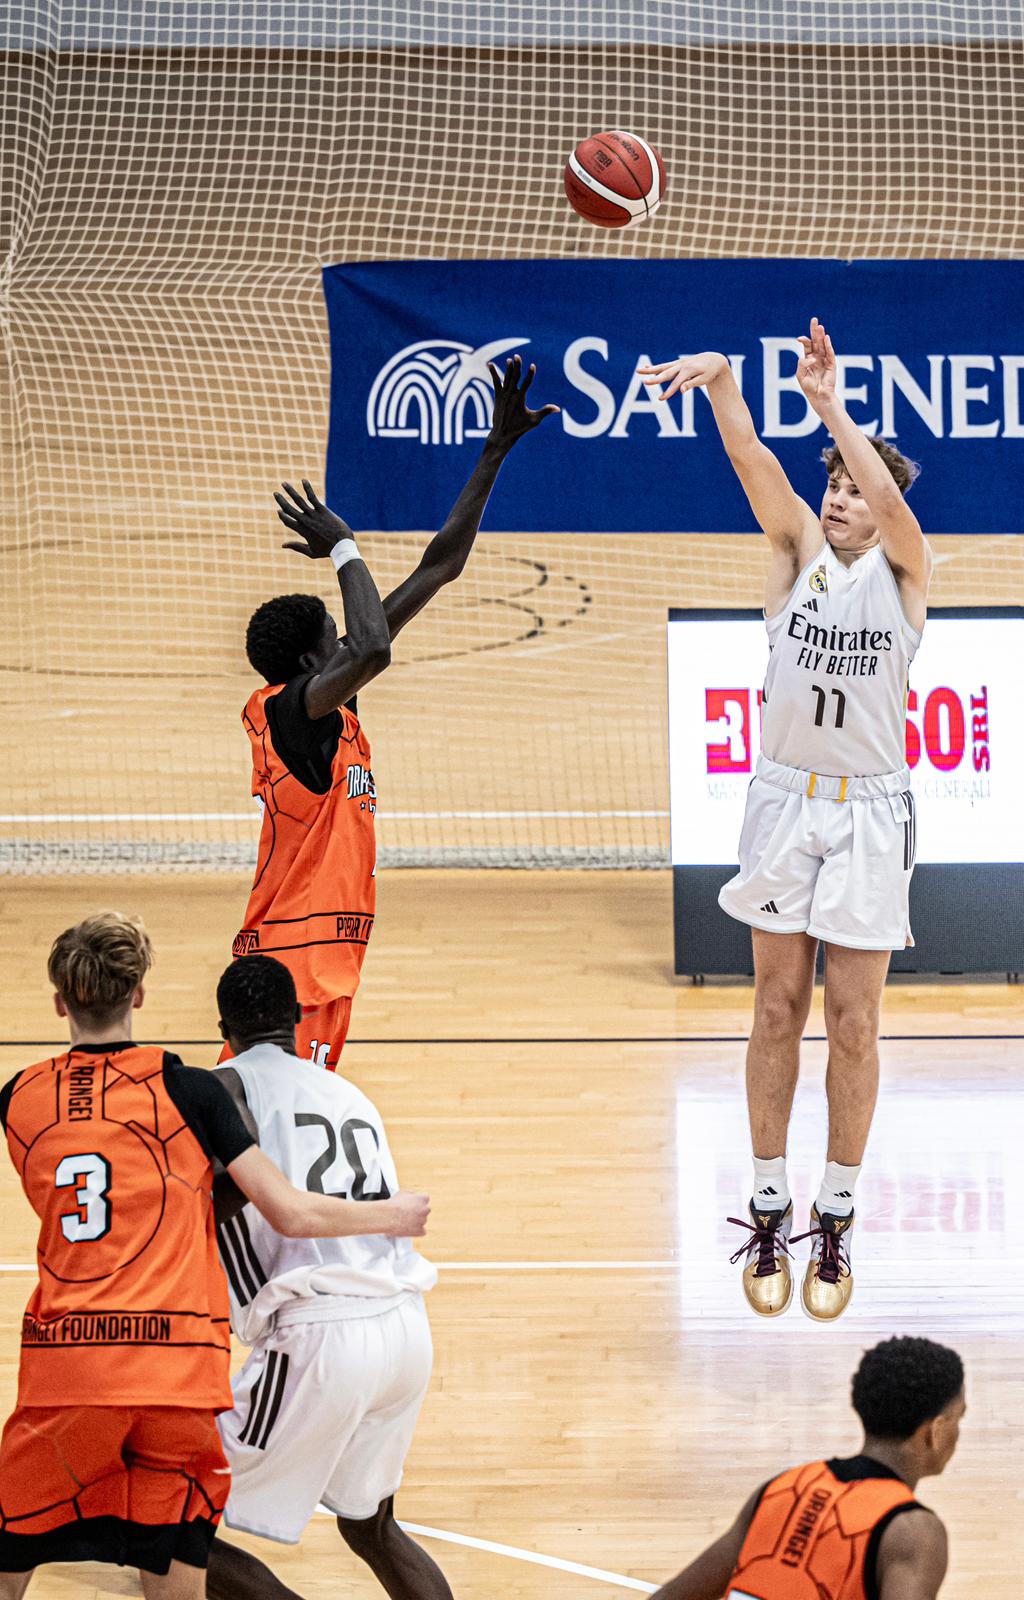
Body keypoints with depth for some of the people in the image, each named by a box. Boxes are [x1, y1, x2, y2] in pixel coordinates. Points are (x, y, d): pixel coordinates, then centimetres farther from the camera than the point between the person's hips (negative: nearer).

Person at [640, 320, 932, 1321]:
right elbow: (753, 464, -13)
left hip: (869, 813, -2)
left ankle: (836, 1223, 10)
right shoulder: (799, 551, 4)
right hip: (784, 799, 2)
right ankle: (768, 1211, 14)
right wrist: (719, 380, -30)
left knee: (852, 1023, 1)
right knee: (778, 1010, 6)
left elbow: (889, 499, -23)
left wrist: (830, 404, -34)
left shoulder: (902, 571, -1)